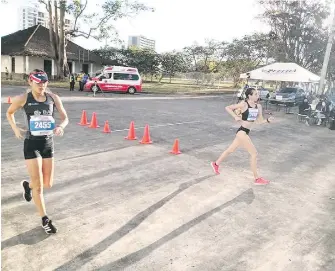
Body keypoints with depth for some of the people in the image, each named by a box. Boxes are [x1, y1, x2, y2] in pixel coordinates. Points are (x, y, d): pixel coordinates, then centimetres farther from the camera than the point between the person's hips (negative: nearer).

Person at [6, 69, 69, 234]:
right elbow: (9, 113, 11)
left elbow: (65, 118, 3)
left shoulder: (53, 98, 0)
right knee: (38, 185, -1)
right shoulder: (23, 98, -7)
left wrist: (61, 126, -18)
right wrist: (15, 129, -2)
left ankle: (27, 185, 45)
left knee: (48, 184, 11)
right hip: (32, 144, -3)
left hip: (48, 143, 4)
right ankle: (45, 220, 15)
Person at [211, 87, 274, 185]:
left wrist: (268, 120, -12)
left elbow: (260, 121, 7)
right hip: (242, 132, -8)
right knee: (254, 153, -6)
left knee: (231, 150, 20)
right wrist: (236, 117, -16)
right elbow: (227, 108, -9)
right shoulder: (244, 104, -13)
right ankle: (257, 179, 4)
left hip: (245, 132, 8)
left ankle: (216, 164, 38)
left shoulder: (258, 106, 6)